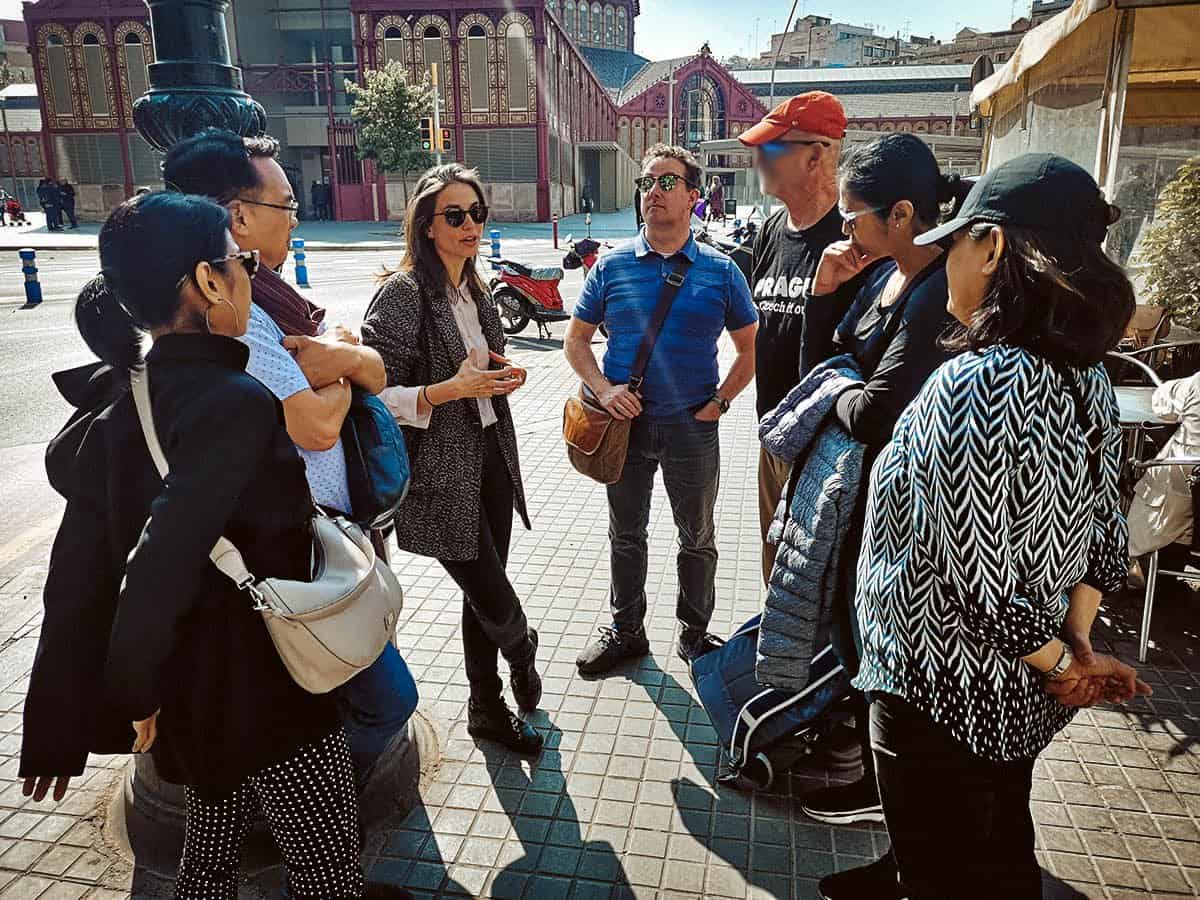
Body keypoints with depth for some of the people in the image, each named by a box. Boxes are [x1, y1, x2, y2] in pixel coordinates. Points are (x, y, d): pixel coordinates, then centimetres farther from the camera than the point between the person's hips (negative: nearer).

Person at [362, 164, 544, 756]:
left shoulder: (474, 291, 10)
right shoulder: (402, 294, -14)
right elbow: (375, 396, -16)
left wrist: (503, 376, 3)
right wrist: (450, 390, -26)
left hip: (491, 459, 7)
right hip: (442, 474, -7)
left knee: (484, 597, 15)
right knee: (496, 602, -1)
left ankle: (488, 709, 34)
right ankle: (522, 654, 33)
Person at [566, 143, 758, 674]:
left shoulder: (720, 271, -3)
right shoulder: (611, 266, -1)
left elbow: (750, 347, 5)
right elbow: (576, 338, 5)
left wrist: (720, 402, -6)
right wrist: (603, 389, -11)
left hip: (693, 427, -1)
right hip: (626, 423, 1)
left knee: (698, 538, 13)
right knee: (626, 534, 14)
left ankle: (695, 634, 33)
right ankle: (626, 631, 33)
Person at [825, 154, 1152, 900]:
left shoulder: (976, 383, -29)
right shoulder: (1086, 375, -2)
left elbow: (980, 580, -28)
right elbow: (1106, 539, 4)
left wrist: (1058, 663, -11)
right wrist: (1077, 646, 1)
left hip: (946, 694, -7)